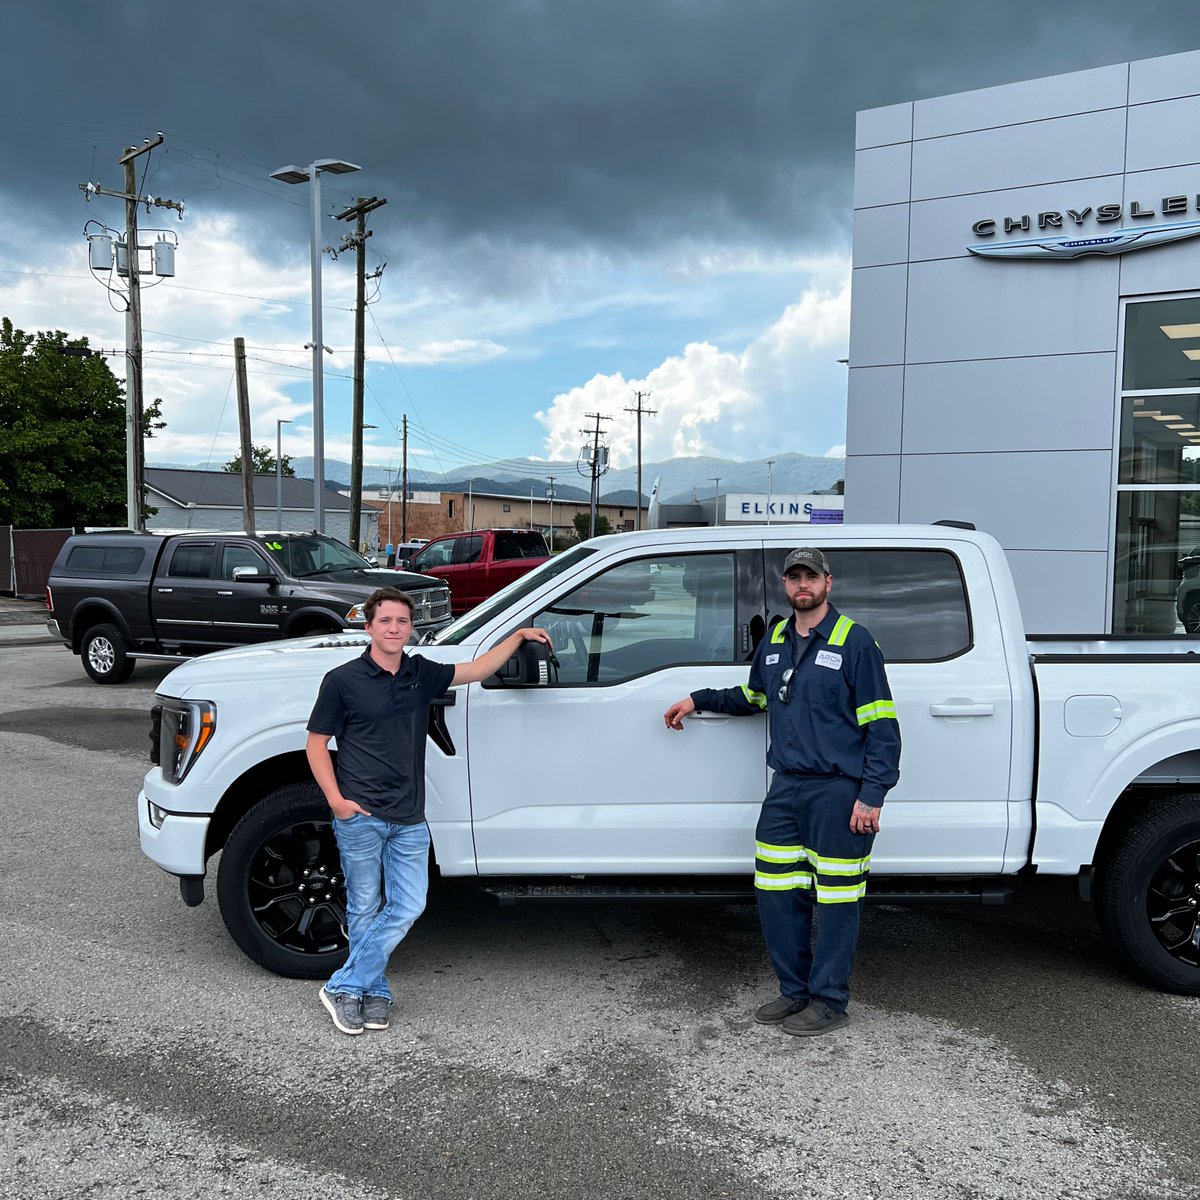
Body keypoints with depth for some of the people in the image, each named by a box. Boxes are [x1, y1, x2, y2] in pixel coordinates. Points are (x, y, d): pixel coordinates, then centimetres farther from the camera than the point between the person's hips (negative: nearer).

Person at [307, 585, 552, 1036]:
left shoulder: (421, 673, 8)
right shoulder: (343, 680, -5)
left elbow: (477, 669, 15)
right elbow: (316, 743, -1)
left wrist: (519, 635, 8)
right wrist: (336, 800, -11)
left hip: (410, 819, 5)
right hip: (360, 817, -4)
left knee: (407, 907, 2)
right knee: (364, 909, 6)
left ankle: (347, 988, 13)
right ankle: (375, 991, 23)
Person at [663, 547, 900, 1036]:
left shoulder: (854, 641, -7)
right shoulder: (774, 640, 12)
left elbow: (881, 725, -9)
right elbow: (754, 696, 31)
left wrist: (871, 795, -14)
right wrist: (699, 700, 22)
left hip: (838, 792, -6)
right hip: (785, 788, 7)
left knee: (834, 900, 2)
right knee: (775, 894, 10)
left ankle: (829, 1001, 17)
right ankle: (795, 991, 26)